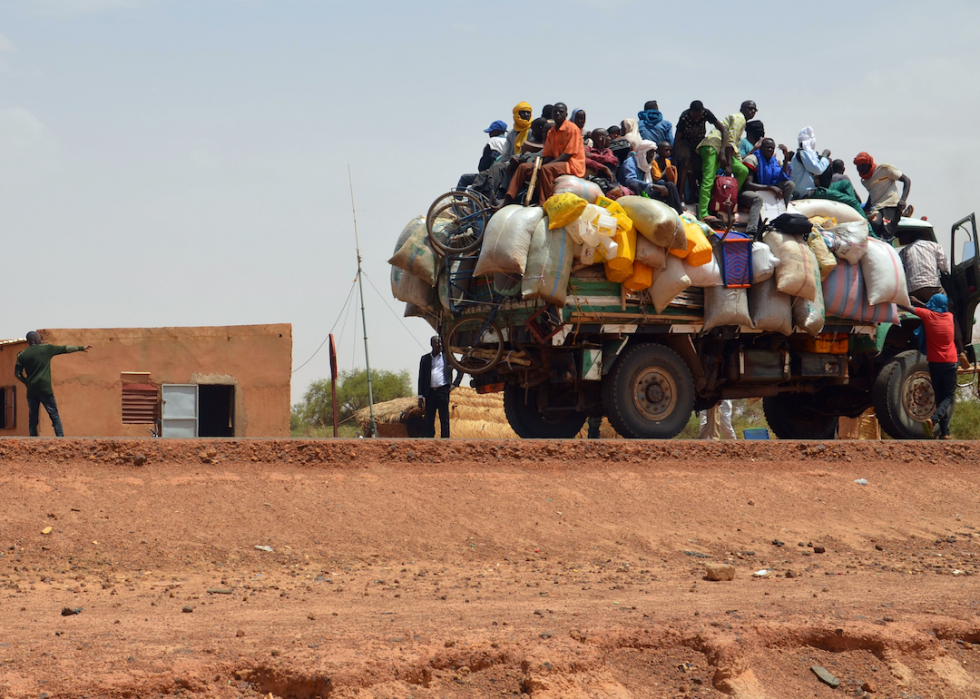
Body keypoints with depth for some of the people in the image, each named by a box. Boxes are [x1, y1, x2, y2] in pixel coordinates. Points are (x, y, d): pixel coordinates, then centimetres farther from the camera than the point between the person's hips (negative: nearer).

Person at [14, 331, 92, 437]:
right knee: (54, 415, -1)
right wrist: (81, 348, 22)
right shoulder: (46, 349, 3)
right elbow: (66, 349, 11)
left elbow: (17, 373, 5)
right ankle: (60, 436, -13)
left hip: (31, 390, 2)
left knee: (32, 417, 8)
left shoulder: (22, 355, 7)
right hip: (45, 389, -2)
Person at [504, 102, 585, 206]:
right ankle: (508, 200, -14)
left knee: (546, 169, -36)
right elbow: (548, 155, 12)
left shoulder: (572, 129, -9)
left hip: (572, 165, -8)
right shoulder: (551, 132, 15)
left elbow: (568, 154, -16)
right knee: (523, 167, -2)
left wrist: (543, 165, -23)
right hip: (556, 164, 8)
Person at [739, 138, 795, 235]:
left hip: (764, 191, 7)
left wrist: (786, 158, -4)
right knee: (758, 198, -43)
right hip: (745, 192, -7)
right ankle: (751, 232, -57)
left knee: (789, 184, -7)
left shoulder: (772, 160, 11)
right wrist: (770, 188, -27)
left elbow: (783, 177, 4)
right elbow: (747, 184, -22)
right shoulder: (752, 160, -12)